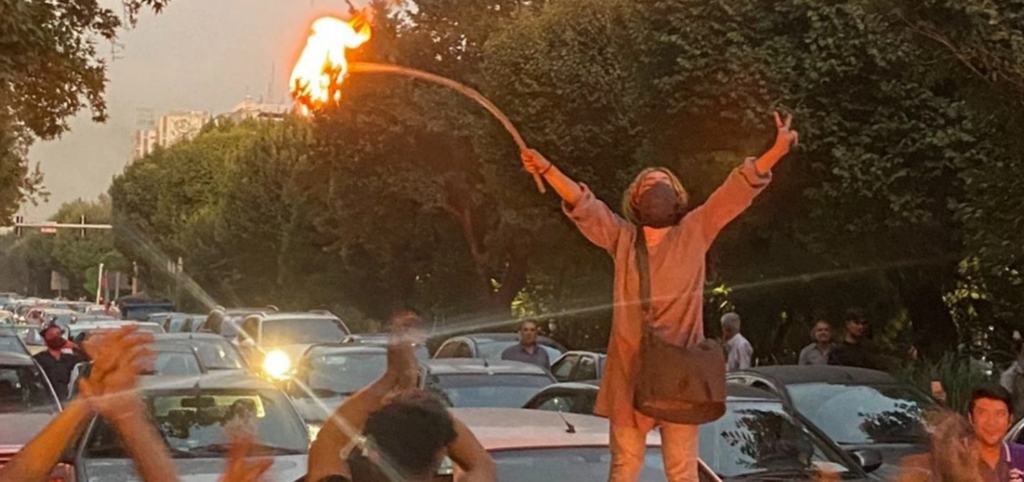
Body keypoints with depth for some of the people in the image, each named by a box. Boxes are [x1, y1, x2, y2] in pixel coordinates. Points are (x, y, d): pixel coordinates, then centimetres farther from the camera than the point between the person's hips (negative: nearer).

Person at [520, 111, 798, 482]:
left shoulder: (694, 232, 6)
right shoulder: (622, 237, 9)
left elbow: (737, 191, -1)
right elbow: (581, 204, -1)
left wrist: (778, 150, -11)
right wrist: (547, 169, -15)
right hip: (630, 368, 1)